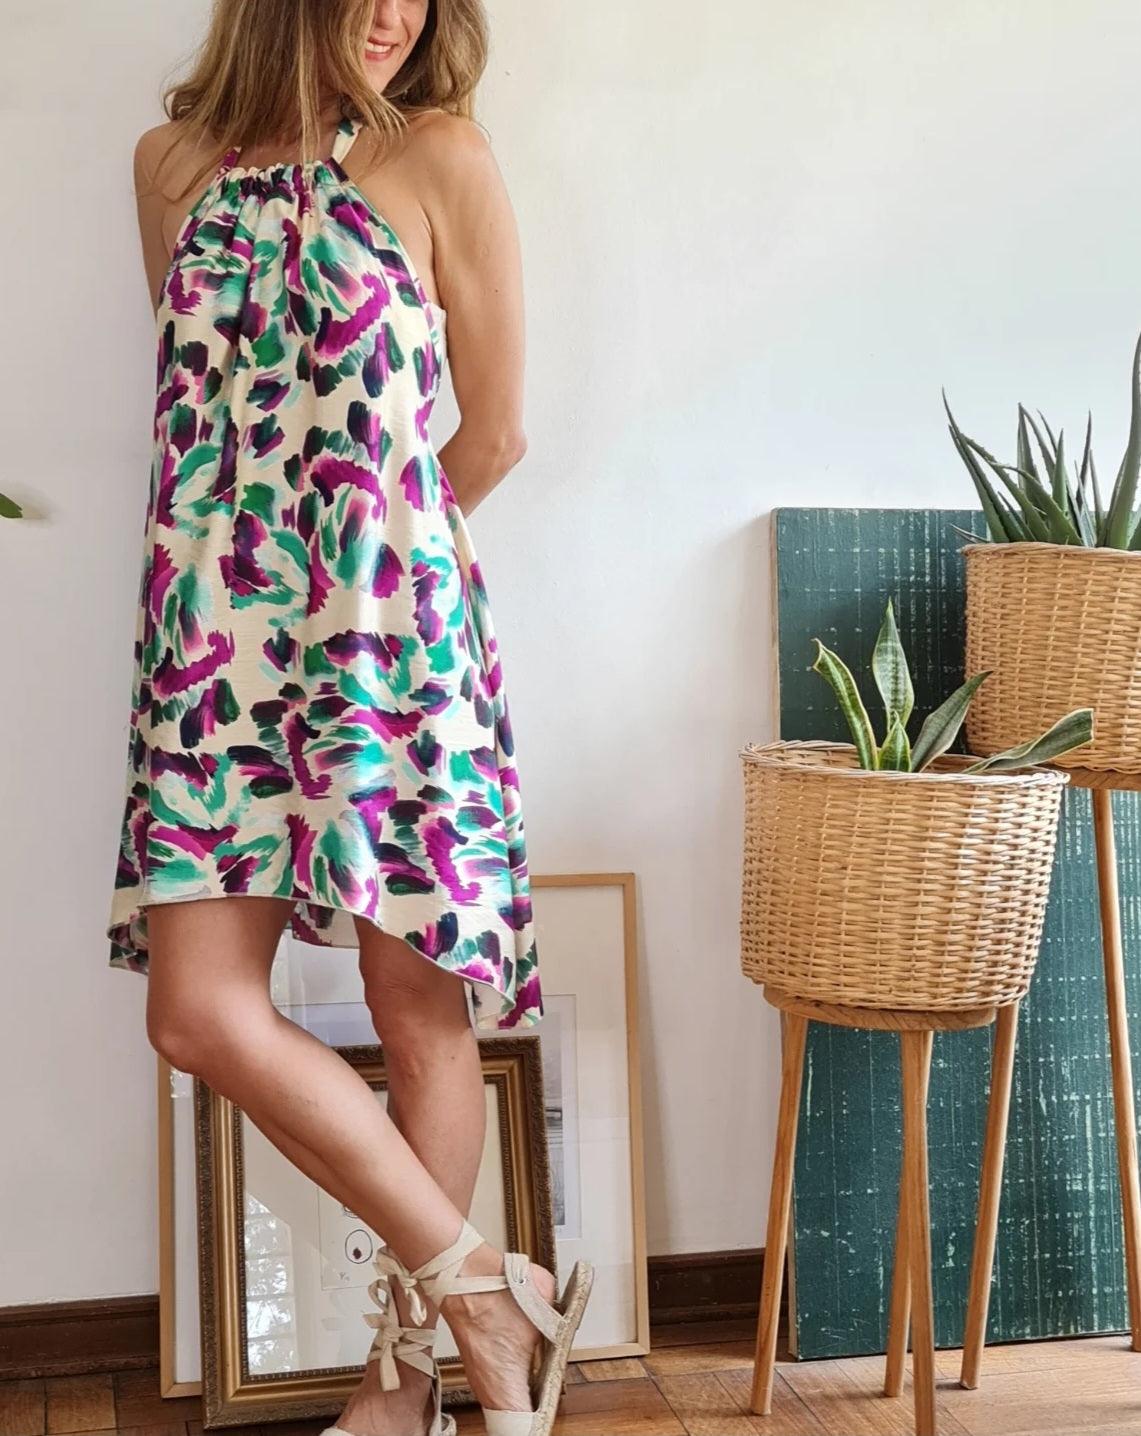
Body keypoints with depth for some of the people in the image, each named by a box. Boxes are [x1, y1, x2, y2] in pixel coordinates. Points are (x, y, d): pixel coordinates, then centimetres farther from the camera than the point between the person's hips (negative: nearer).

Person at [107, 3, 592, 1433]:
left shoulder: (440, 159, 1)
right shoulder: (172, 161, 12)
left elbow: (493, 433, 6)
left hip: (394, 629, -3)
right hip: (219, 634, 4)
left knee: (422, 1012, 2)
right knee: (200, 1012, -5)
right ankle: (489, 1290, 9)